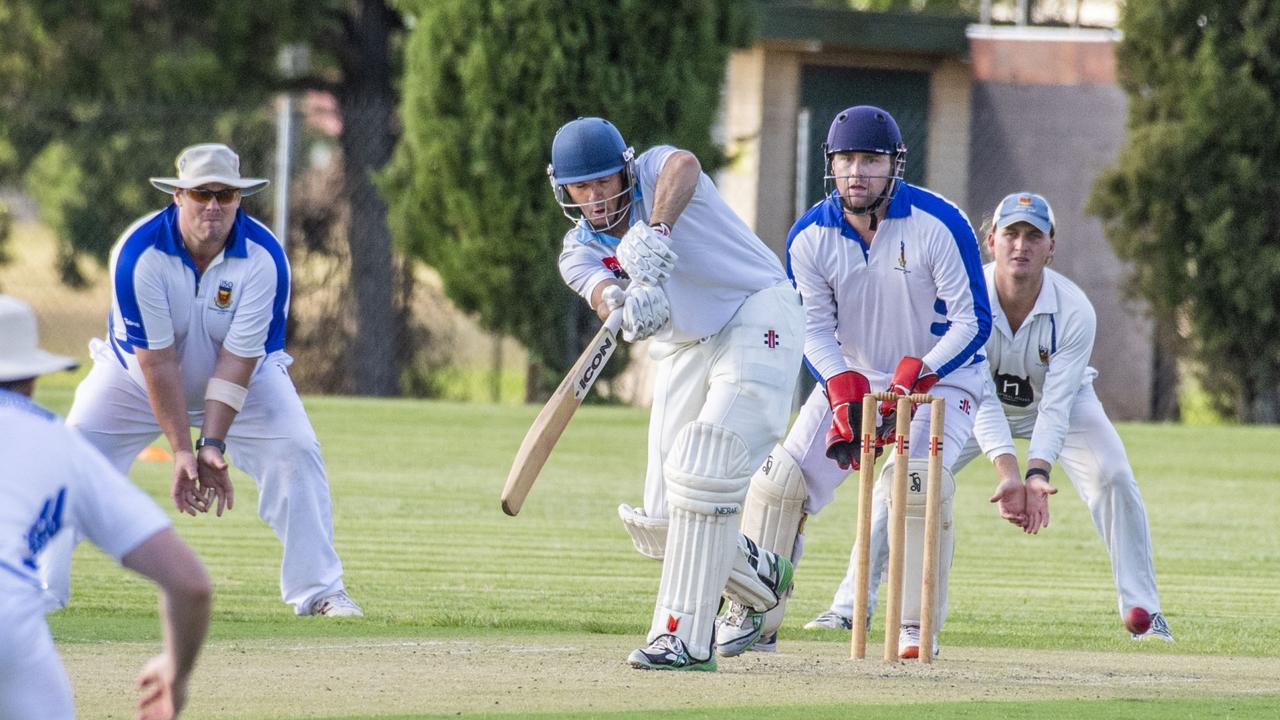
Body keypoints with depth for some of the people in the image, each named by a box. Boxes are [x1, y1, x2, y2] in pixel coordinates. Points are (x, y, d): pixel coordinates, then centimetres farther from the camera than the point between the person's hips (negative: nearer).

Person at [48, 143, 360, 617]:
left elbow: (238, 358, -29)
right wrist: (180, 450, -33)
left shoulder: (264, 258, -28)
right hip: (138, 375, 0)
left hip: (246, 379, 0)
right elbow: (156, 361, -30)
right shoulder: (139, 254, -31)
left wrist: (212, 444, -36)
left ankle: (319, 590, -9)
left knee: (295, 450, -18)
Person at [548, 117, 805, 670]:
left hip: (756, 317, -7)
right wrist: (625, 307, -47)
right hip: (684, 350, 7)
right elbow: (604, 296, -22)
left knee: (701, 471, -22)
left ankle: (684, 639, -21)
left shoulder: (654, 173, -10)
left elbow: (682, 167, -37)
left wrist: (657, 230, -56)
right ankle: (759, 579, 30)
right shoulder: (580, 250, 1)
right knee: (661, 521, 1)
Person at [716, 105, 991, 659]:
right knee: (782, 479, -6)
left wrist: (911, 382, -31)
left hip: (943, 373, -4)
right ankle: (752, 619, 6)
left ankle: (918, 627, -16)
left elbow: (973, 321, -20)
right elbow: (815, 330, -5)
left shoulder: (939, 225, -22)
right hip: (851, 375, 4)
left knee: (918, 480, -28)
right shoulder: (810, 236, -10)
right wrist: (845, 399, -22)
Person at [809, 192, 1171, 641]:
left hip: (1058, 399, 0)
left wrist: (1038, 474, -50)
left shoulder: (1074, 311, -31)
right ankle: (853, 604, -3)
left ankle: (1141, 609, -10)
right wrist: (1007, 473, -48)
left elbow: (1056, 406, -34)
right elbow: (980, 397, -35)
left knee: (1112, 477, -21)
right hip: (976, 401, 0)